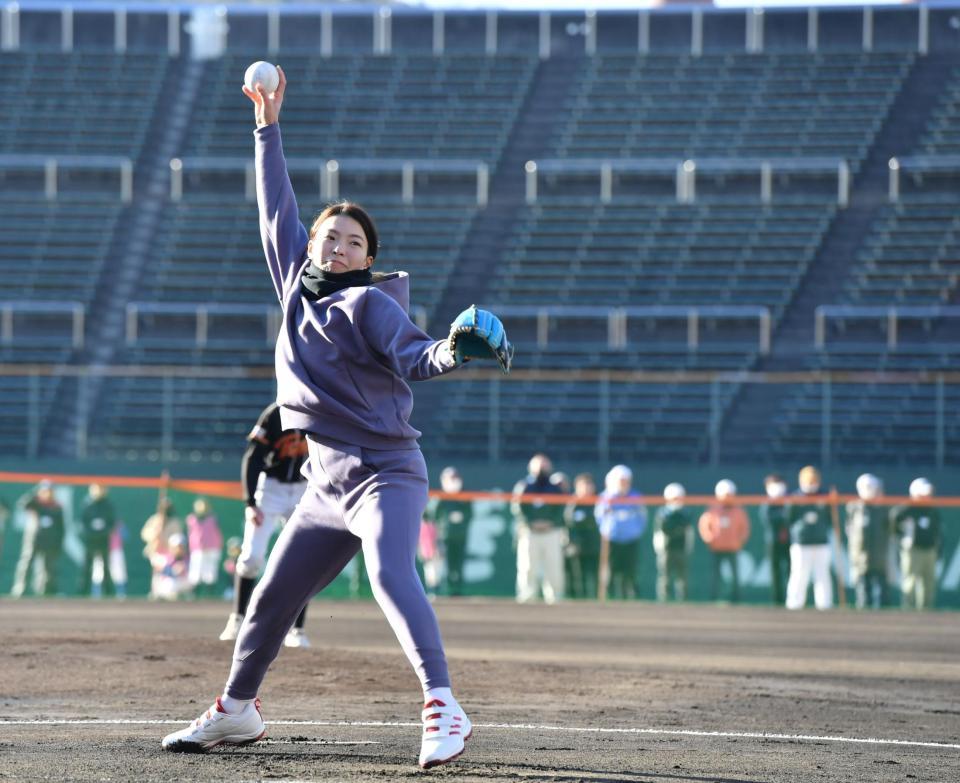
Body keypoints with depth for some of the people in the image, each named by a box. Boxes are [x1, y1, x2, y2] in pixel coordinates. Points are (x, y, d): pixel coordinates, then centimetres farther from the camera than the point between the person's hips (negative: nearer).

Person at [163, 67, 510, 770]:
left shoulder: (368, 302, -7)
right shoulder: (299, 285, 12)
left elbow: (411, 354, -23)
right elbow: (277, 211, 21)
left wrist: (450, 352, -45)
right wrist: (268, 129, 23)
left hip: (385, 473, -8)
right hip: (327, 486, 8)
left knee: (391, 576, -30)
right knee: (270, 599, 15)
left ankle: (443, 707, -39)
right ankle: (237, 711, 33)